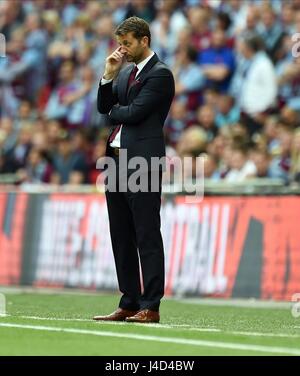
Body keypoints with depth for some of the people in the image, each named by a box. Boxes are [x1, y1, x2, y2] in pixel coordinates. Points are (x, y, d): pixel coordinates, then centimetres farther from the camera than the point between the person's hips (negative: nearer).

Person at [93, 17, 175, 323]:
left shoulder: (160, 74, -9)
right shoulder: (126, 72, 17)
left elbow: (134, 112, -17)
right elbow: (104, 107, 14)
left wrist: (114, 110, 3)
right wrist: (109, 75, 3)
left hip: (142, 162, -9)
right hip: (117, 160, 9)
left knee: (147, 238, -7)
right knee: (121, 238, 11)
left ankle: (150, 307, -6)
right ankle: (129, 303, 17)